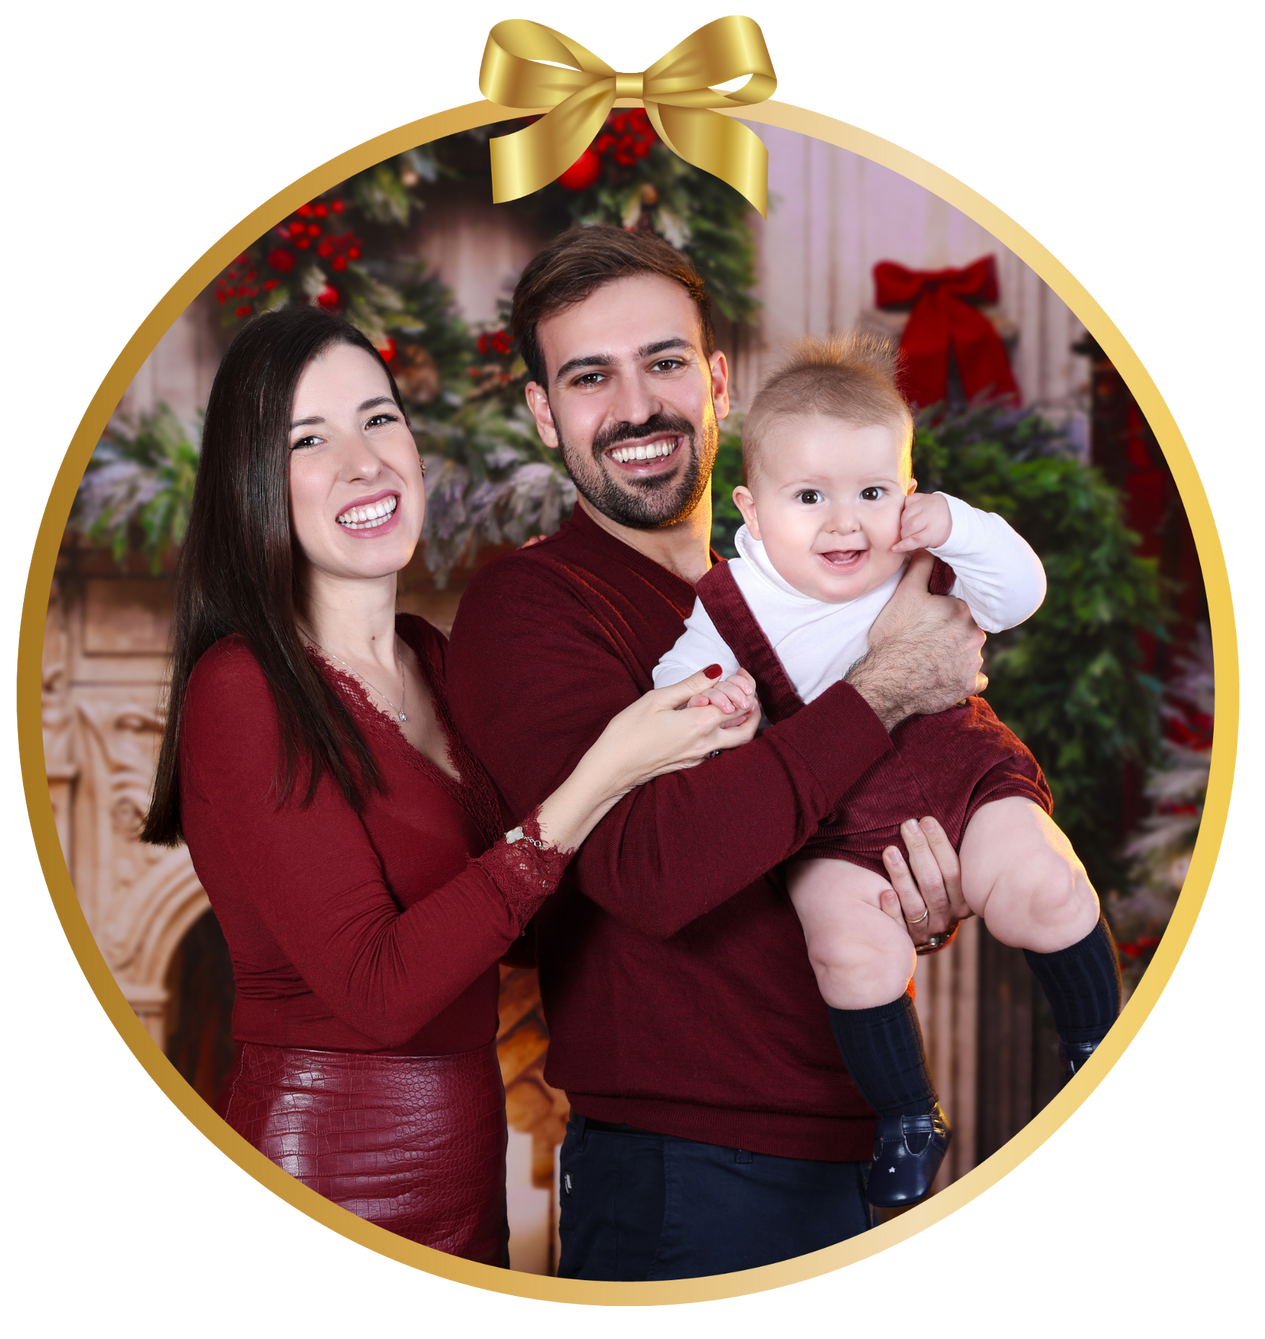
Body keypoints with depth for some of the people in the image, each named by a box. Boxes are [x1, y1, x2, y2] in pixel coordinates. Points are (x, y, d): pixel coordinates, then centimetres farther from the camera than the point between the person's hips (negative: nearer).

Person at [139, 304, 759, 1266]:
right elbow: (378, 987, -22)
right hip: (325, 1176, -7)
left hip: (465, 1168, 7)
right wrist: (598, 781, -23)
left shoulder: (433, 659, 9)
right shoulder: (241, 689, -16)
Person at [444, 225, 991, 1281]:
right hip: (690, 1183, -7)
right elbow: (650, 867, -27)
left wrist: (930, 906, -5)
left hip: (865, 1154, 7)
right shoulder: (526, 607, -11)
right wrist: (883, 690, -19)